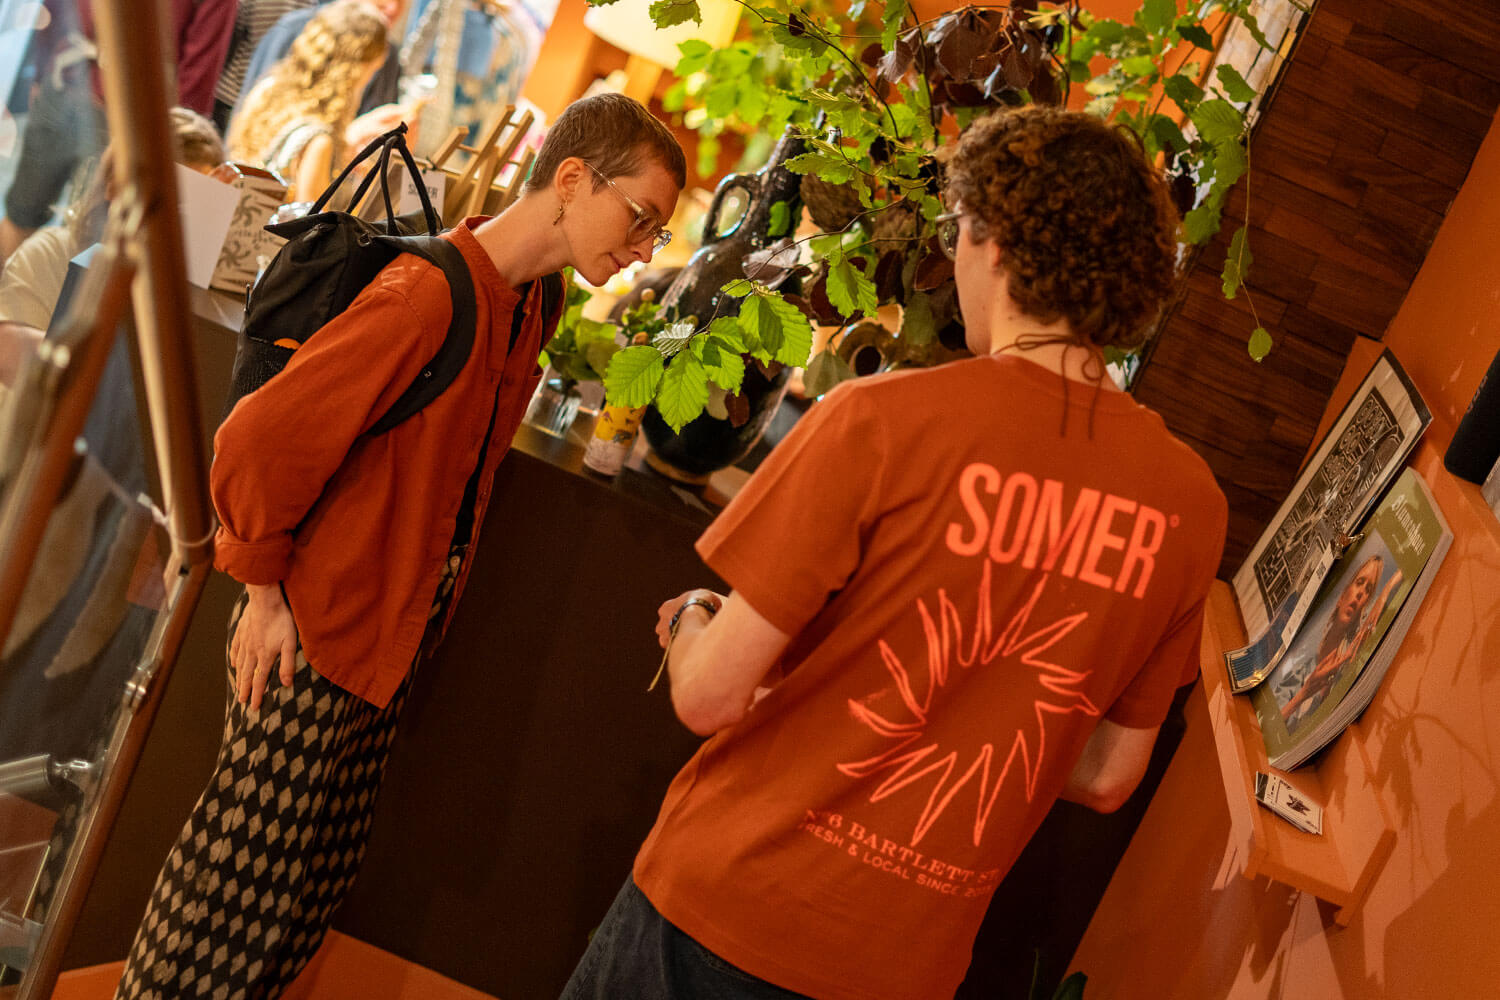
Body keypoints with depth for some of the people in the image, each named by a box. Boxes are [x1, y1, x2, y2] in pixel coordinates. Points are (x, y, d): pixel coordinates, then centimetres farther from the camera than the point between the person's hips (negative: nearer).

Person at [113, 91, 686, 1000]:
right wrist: (266, 589, -12)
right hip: (311, 636, -8)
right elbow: (260, 439, -22)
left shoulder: (532, 309, 5)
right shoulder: (429, 292, -24)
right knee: (244, 882, 4)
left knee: (315, 889, 18)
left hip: (391, 644, 8)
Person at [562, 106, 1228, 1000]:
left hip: (727, 919, -5)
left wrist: (692, 622, 5)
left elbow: (709, 695, -17)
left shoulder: (884, 417, -20)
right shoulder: (1192, 502, -5)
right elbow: (1109, 776, 6)